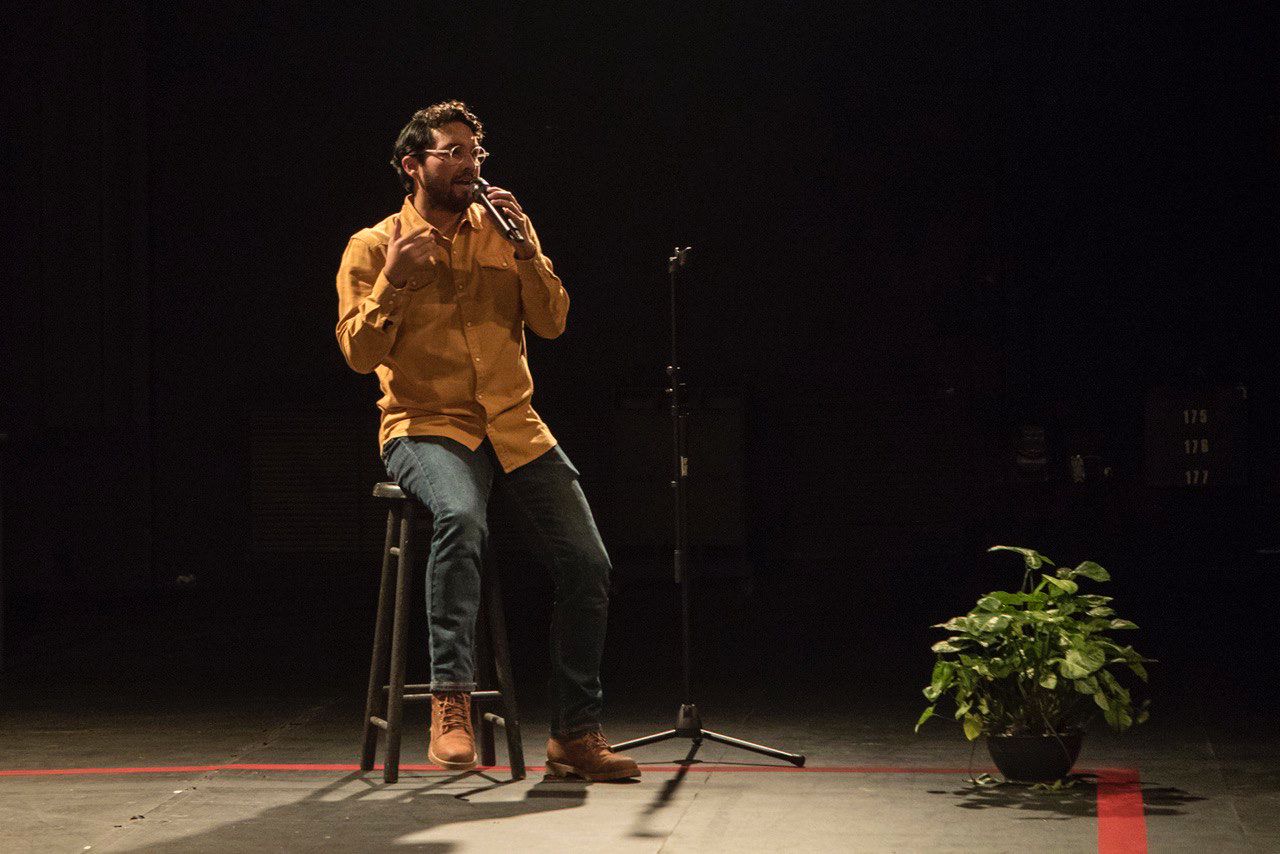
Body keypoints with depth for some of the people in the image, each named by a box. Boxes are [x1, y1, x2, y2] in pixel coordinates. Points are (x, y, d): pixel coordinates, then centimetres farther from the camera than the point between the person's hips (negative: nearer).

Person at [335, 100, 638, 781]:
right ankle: (451, 701, -33)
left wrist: (526, 249, -9)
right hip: (425, 426, -4)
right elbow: (359, 354, -6)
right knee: (462, 516, -37)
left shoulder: (498, 234, 12)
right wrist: (393, 279, -19)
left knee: (587, 563, -7)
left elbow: (552, 323, 4)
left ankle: (575, 736, 4)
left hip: (513, 425, 4)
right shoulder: (373, 248, 3)